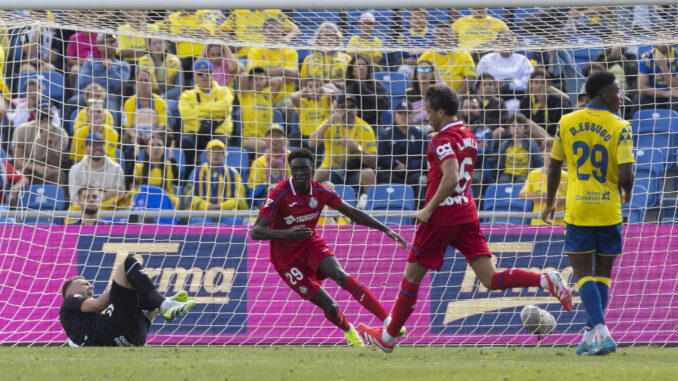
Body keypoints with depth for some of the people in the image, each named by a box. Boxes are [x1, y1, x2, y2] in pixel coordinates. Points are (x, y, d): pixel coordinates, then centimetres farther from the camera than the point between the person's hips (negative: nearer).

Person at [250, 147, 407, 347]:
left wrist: (385, 229, -4)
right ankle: (348, 331, 25)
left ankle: (388, 321, -31)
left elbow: (353, 213, 3)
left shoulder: (321, 192, -9)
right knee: (330, 307, -11)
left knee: (341, 276, -28)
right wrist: (285, 234, -45)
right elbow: (255, 232, -27)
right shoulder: (279, 195, -23)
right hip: (287, 259, -3)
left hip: (311, 244, 3)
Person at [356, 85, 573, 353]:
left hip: (441, 217, -7)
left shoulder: (442, 140, -15)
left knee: (411, 277, 9)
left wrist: (429, 209, -20)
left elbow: (451, 178, -28)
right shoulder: (468, 136, 13)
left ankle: (388, 336, 20)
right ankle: (547, 281, -23)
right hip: (467, 214, 7)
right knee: (490, 279, -3)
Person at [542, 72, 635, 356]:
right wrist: (627, 193, 8)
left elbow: (554, 168, 9)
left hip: (577, 210, 1)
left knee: (583, 274, 1)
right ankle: (590, 338, 13)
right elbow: (625, 175, -15)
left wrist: (549, 204, 23)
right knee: (603, 275, 13)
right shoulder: (619, 127, -8)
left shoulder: (567, 123, 2)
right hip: (608, 210, -1)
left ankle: (602, 332, -18)